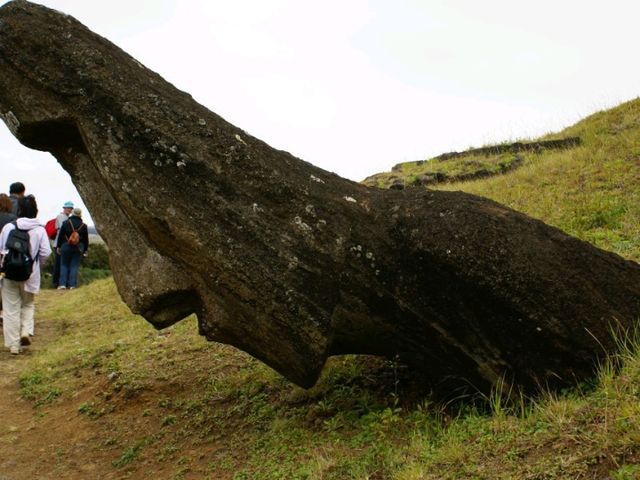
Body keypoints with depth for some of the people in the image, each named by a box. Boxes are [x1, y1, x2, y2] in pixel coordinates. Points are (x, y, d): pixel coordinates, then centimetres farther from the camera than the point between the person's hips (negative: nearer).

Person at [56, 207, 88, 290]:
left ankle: (62, 284, -2)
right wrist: (85, 249, 16)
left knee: (64, 265, 7)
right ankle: (72, 284, 0)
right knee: (74, 266, 4)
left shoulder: (66, 223, -1)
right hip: (78, 248, 1)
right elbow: (86, 239, 7)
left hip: (66, 246, -1)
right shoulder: (83, 225, 2)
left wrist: (58, 246, 7)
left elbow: (60, 236, 0)